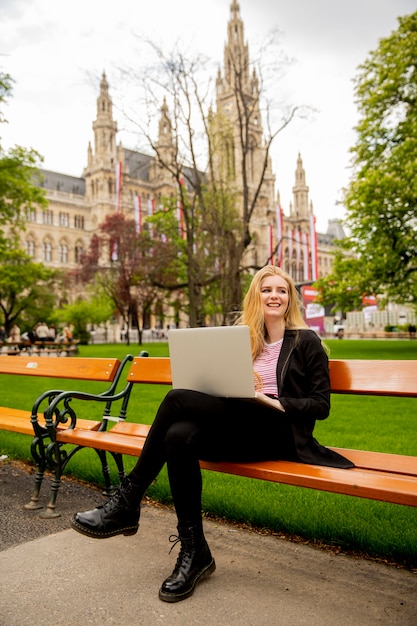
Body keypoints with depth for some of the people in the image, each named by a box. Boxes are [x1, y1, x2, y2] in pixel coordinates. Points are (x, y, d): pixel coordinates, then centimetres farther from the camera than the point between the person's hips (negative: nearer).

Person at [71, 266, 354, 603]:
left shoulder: (307, 341, 6)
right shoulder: (245, 340, 20)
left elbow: (321, 405, 1)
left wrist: (276, 402, -14)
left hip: (278, 433, -5)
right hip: (239, 427, 5)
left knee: (178, 399, -24)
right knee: (179, 436, -29)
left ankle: (128, 501, -14)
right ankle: (194, 551, -16)